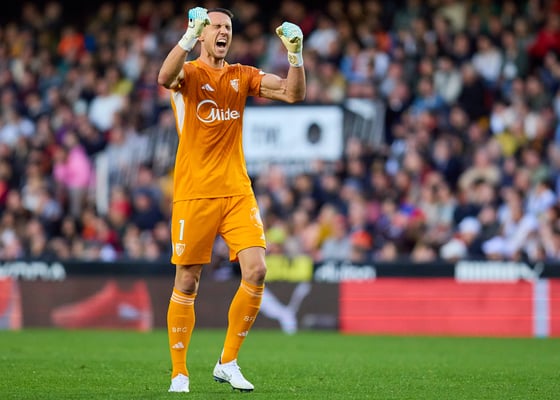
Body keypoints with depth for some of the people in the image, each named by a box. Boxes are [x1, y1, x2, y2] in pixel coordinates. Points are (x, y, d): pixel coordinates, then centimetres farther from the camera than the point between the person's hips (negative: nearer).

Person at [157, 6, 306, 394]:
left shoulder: (242, 76, 11)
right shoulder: (189, 73, -1)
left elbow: (294, 93, 2)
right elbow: (166, 78, -26)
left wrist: (295, 53, -12)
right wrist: (190, 36, -36)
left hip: (238, 191, 3)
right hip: (194, 194, -3)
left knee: (256, 271, -10)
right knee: (187, 284, -1)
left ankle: (228, 363, 4)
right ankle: (179, 374, 11)